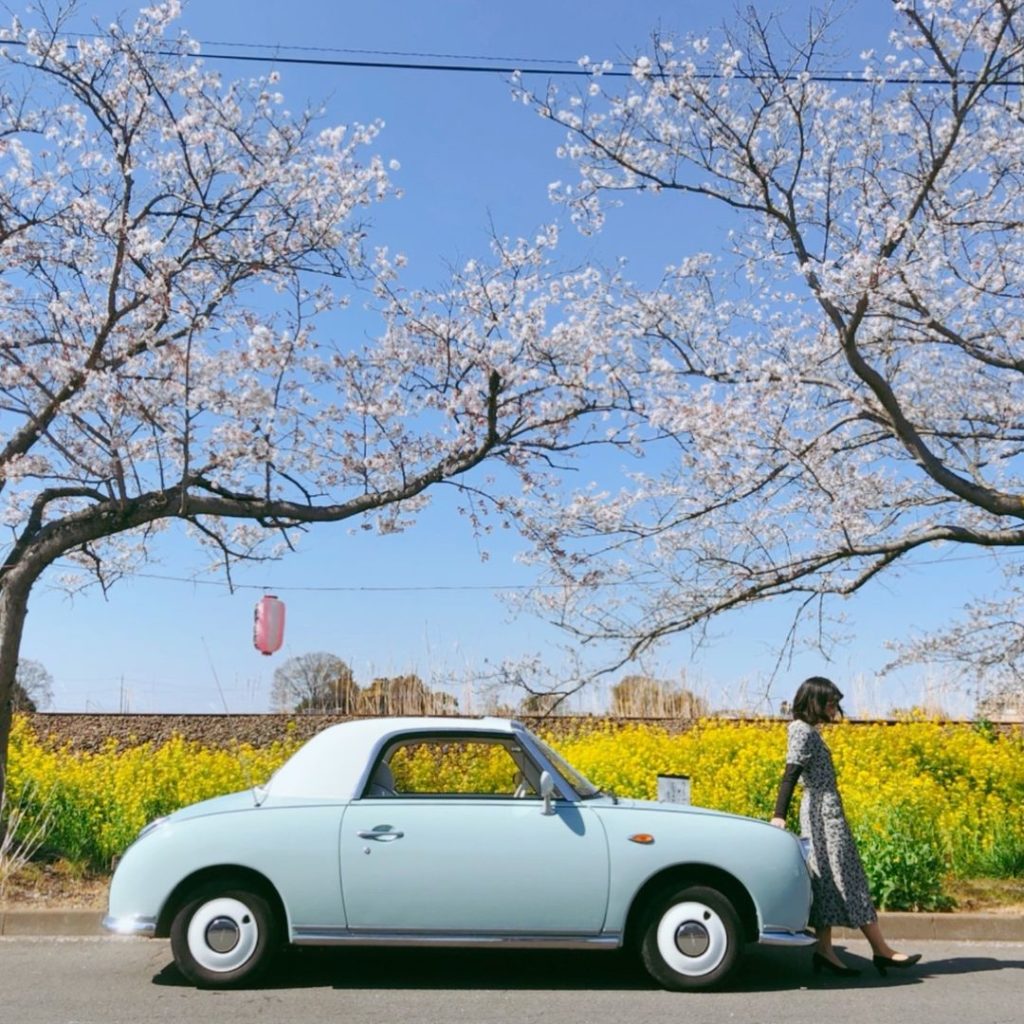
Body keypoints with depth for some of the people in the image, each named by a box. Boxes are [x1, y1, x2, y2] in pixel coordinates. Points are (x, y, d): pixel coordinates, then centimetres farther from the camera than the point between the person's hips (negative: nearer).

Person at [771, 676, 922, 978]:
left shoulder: (806, 730, 15)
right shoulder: (804, 732, -13)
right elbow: (790, 775, -21)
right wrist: (779, 815, -28)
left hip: (822, 811, 10)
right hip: (824, 811, -10)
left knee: (829, 880, 8)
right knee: (847, 879, -3)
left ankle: (825, 951, 8)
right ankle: (881, 950, 3)